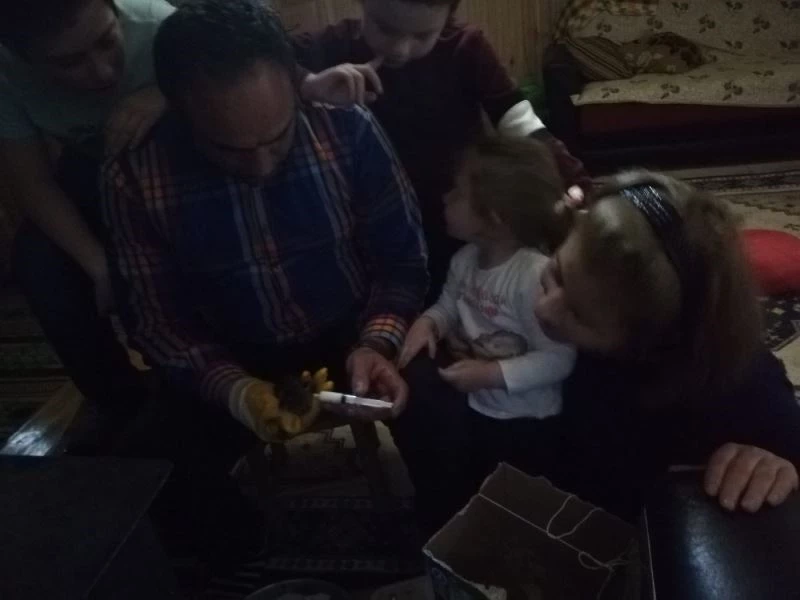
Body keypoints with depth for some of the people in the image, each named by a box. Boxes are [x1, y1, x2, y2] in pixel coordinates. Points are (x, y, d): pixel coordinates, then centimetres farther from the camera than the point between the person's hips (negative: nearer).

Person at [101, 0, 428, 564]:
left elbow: (402, 259, -8)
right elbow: (156, 319, -9)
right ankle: (248, 566, 18)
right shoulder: (134, 179, -17)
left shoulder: (349, 130, -18)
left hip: (356, 343, 0)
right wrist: (234, 390, -26)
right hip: (232, 366, 1)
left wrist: (377, 343, -26)